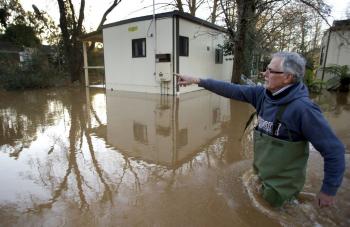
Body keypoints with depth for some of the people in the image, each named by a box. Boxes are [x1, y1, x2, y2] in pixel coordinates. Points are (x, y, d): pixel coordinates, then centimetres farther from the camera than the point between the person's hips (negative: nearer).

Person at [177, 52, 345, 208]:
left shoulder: (303, 108, -29)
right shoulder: (262, 94, -11)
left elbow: (334, 150, -22)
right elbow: (231, 90, -8)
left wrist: (329, 190, -14)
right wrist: (197, 80, -10)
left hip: (282, 186, -6)